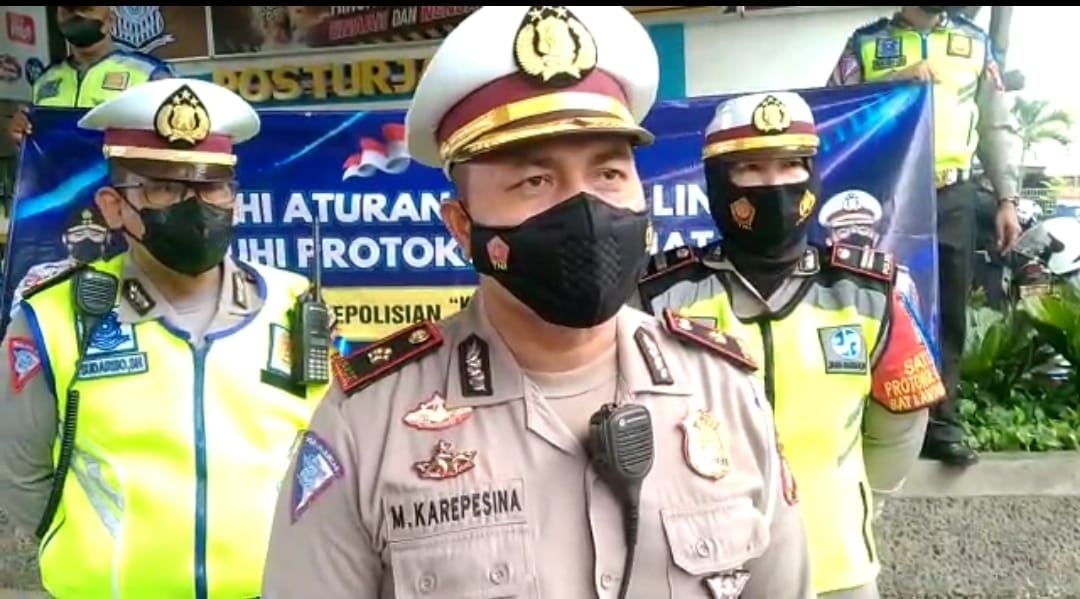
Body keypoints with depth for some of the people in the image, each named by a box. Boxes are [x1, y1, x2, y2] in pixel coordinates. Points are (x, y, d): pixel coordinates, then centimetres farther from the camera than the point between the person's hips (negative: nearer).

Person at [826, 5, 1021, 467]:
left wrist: (1007, 199, 5)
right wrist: (894, 81, -17)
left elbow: (996, 126, 12)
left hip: (952, 198, 3)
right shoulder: (865, 43, 5)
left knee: (947, 314, 6)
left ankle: (940, 425, 17)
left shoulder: (975, 42, 13)